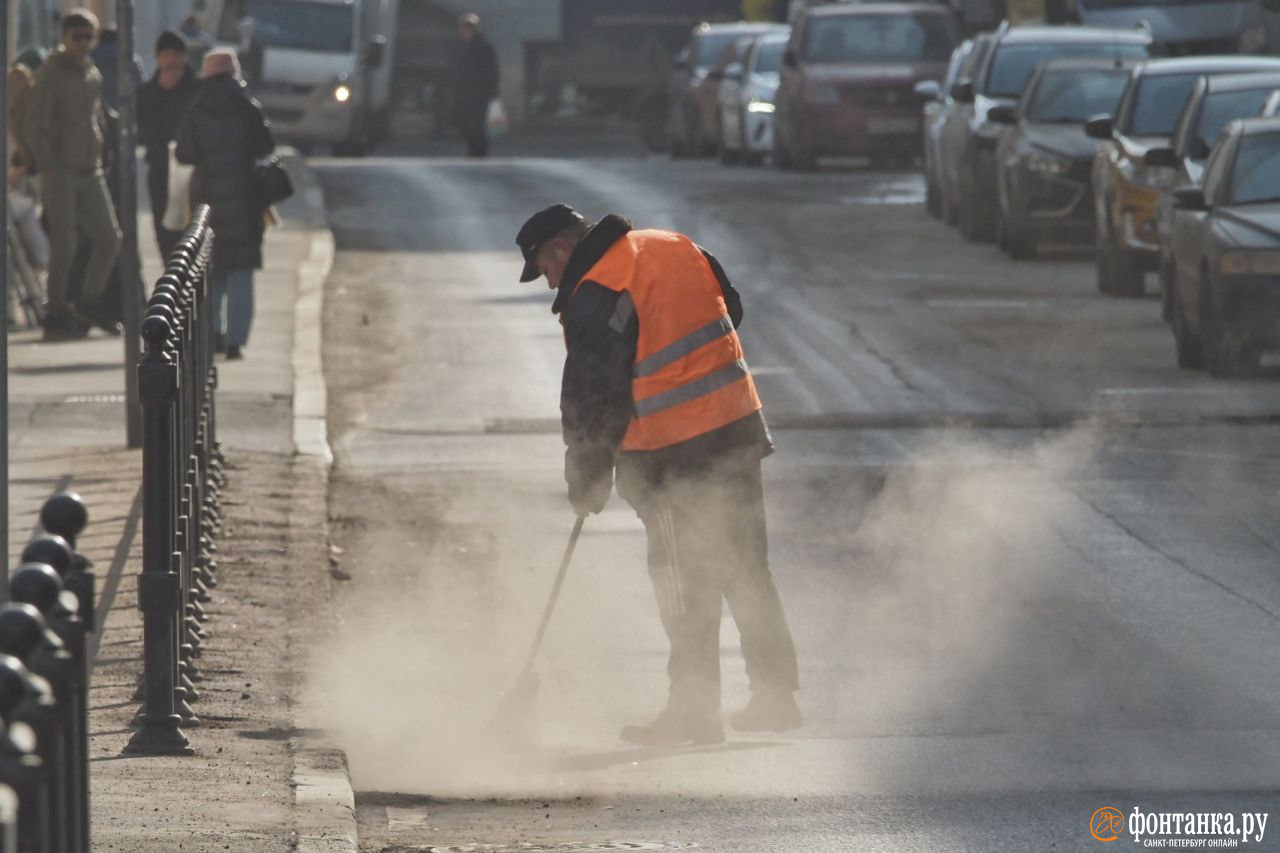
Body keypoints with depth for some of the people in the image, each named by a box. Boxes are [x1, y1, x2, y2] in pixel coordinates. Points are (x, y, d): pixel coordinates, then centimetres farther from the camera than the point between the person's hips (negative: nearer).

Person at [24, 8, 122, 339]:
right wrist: (50, 170, -18)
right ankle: (56, 315, 2)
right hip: (61, 172, -7)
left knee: (109, 238, 1)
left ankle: (89, 302, 14)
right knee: (64, 245, -6)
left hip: (90, 172, 7)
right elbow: (34, 126, -13)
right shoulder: (50, 75, -9)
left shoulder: (93, 75, 13)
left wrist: (100, 160, 14)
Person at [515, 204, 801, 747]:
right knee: (746, 570, 15)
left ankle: (694, 711, 5)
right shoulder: (673, 249, 9)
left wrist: (587, 476, -1)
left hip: (673, 457, -7)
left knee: (685, 583, 2)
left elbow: (592, 394, -13)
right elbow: (730, 311, 20)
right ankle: (775, 695, 19)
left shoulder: (595, 295, -15)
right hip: (739, 429, 8)